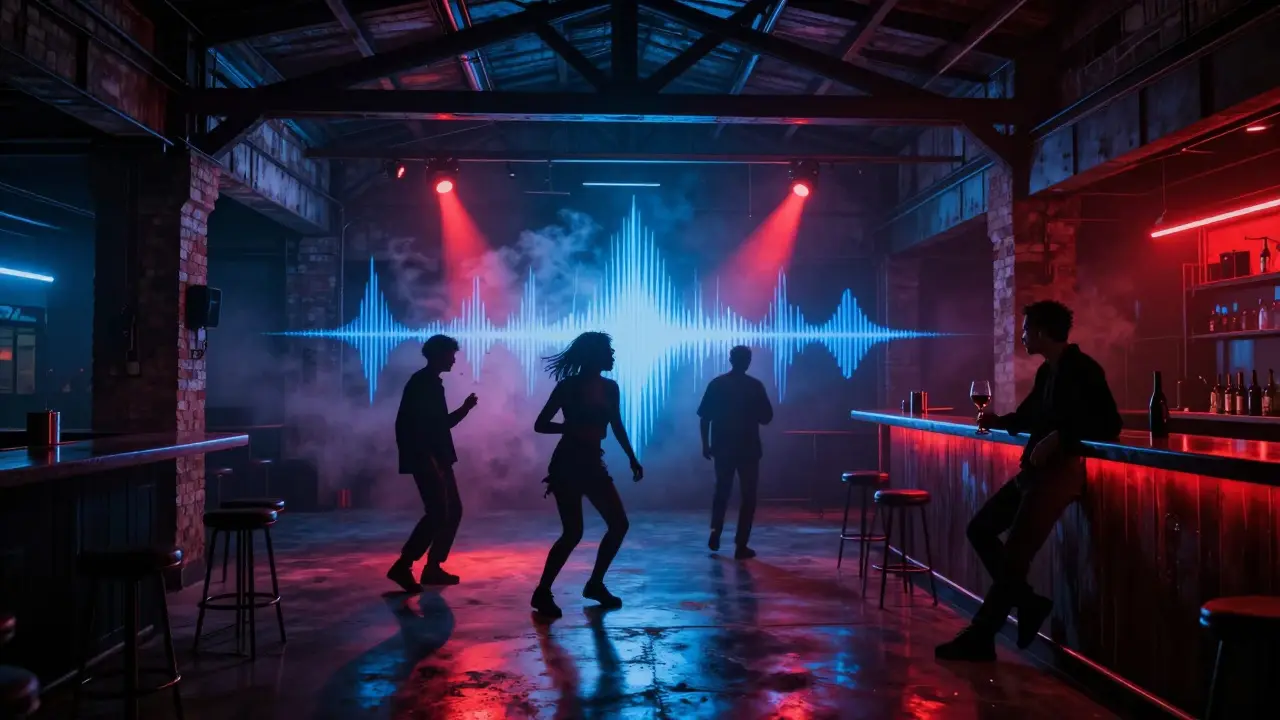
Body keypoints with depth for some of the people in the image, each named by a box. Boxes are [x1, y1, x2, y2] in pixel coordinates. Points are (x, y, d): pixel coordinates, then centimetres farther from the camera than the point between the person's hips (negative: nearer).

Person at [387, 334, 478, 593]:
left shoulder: (433, 383, 17)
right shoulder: (420, 383, -11)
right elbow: (407, 425, -19)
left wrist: (465, 408, 10)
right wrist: (426, 457, -23)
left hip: (438, 459, 10)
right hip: (425, 460, -10)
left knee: (452, 510, 10)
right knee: (438, 512, -13)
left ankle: (433, 567, 15)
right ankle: (402, 566, -8)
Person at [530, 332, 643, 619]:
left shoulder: (609, 387, 7)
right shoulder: (568, 386, -9)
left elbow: (617, 426, 18)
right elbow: (540, 425, -9)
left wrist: (632, 459, 15)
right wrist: (573, 428, -23)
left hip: (593, 465, 7)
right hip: (568, 465, -7)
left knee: (619, 524, 4)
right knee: (573, 532, -13)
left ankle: (595, 584, 18)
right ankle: (542, 593, 0)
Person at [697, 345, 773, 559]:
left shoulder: (716, 384, 0)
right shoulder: (755, 386, -6)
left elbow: (704, 417, 0)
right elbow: (766, 418, -3)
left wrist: (705, 444, 9)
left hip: (722, 448, 2)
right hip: (748, 449, -2)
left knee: (722, 490, 22)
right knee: (748, 496, 6)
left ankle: (715, 532, 9)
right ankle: (741, 545, 2)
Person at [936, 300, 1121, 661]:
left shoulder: (1083, 370, -13)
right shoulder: (1047, 371, 12)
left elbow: (1109, 426, -20)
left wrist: (1059, 437, -25)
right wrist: (998, 421, 7)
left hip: (1059, 472, -10)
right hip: (1033, 471, 10)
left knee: (1014, 556, -6)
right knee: (980, 528, 13)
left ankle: (979, 638, 4)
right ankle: (1027, 601, 19)